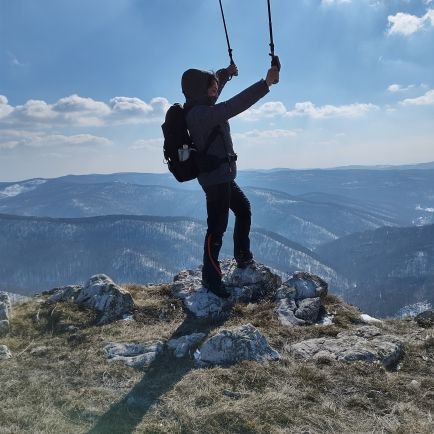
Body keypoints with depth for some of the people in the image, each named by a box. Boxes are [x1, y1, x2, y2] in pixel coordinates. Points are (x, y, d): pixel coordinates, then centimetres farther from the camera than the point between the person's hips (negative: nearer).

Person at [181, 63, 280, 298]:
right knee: (217, 226, -5)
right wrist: (265, 83, -35)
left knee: (243, 209, 24)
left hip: (221, 176, 11)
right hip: (215, 178, -11)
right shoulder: (201, 114, -24)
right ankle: (210, 276, 6)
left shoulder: (199, 108, 7)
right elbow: (234, 105, -35)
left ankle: (243, 256, 38)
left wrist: (226, 73, 23)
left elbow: (211, 88, 29)